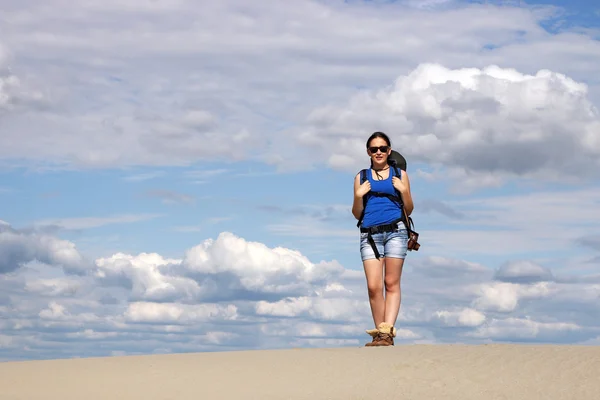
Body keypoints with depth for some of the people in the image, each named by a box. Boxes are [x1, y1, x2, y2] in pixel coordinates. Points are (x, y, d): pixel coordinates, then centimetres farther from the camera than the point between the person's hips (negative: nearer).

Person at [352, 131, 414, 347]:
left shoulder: (399, 174, 14)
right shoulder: (361, 177, 16)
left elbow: (409, 211, 15)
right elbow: (357, 214, 16)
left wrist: (404, 191, -2)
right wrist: (358, 196, -2)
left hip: (395, 231, -1)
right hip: (370, 234, 1)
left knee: (392, 283, -6)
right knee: (373, 286, -9)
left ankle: (387, 332, -13)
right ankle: (379, 332, -1)